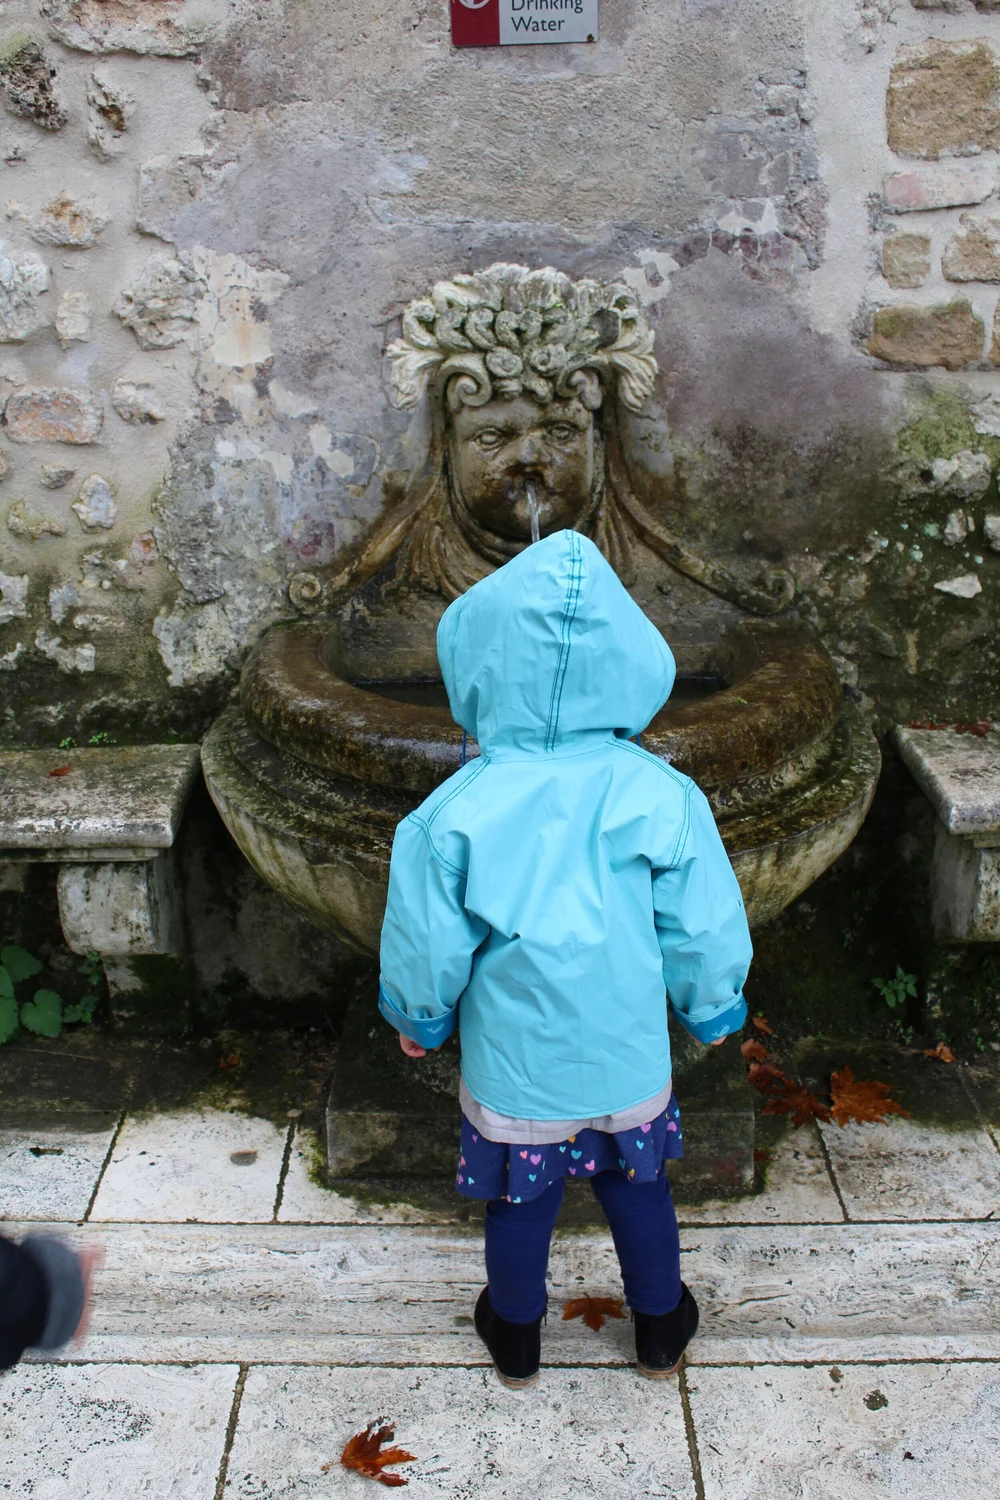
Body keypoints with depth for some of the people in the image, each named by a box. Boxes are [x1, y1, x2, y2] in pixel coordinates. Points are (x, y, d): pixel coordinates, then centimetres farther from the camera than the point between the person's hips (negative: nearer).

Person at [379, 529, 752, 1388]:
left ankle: (516, 1341, 47)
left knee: (519, 1205, 22)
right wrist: (712, 1011, 11)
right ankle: (661, 1332, 47)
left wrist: (418, 1019, 10)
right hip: (630, 1061, 1)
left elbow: (426, 946, -11)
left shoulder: (456, 813, -23)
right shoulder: (664, 798, -20)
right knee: (639, 1189, 25)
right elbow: (706, 932, -9)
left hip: (512, 1067, -1)